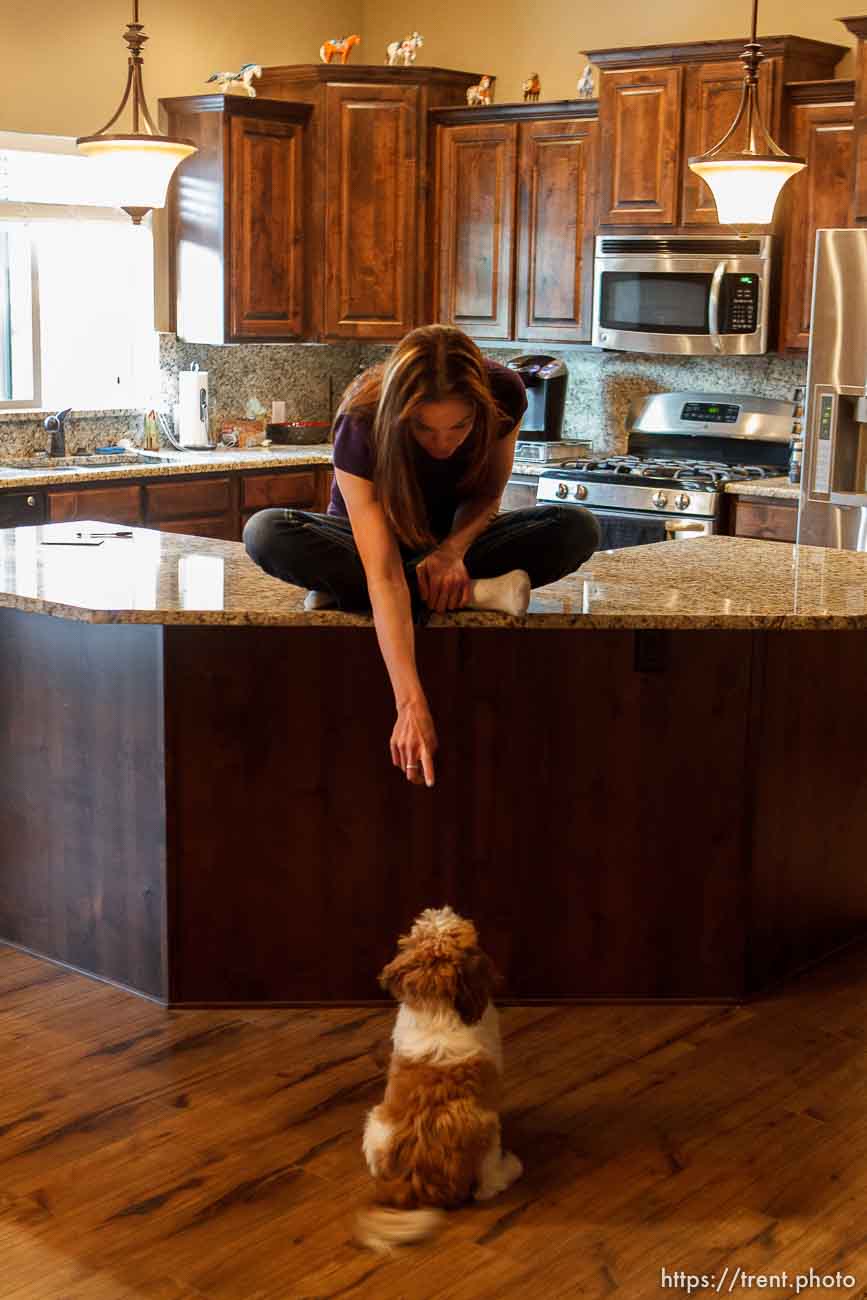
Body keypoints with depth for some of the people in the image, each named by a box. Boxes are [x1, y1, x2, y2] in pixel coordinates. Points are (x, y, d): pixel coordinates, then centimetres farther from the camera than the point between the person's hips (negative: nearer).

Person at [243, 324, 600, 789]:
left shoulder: (503, 395, -27)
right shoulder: (361, 426, -35)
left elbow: (487, 494, -8)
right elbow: (384, 576, -43)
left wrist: (454, 548, -31)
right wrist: (411, 706, -52)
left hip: (453, 536, 2)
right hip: (374, 541, -2)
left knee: (578, 529, -26)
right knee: (264, 533, -34)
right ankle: (475, 592, -30)